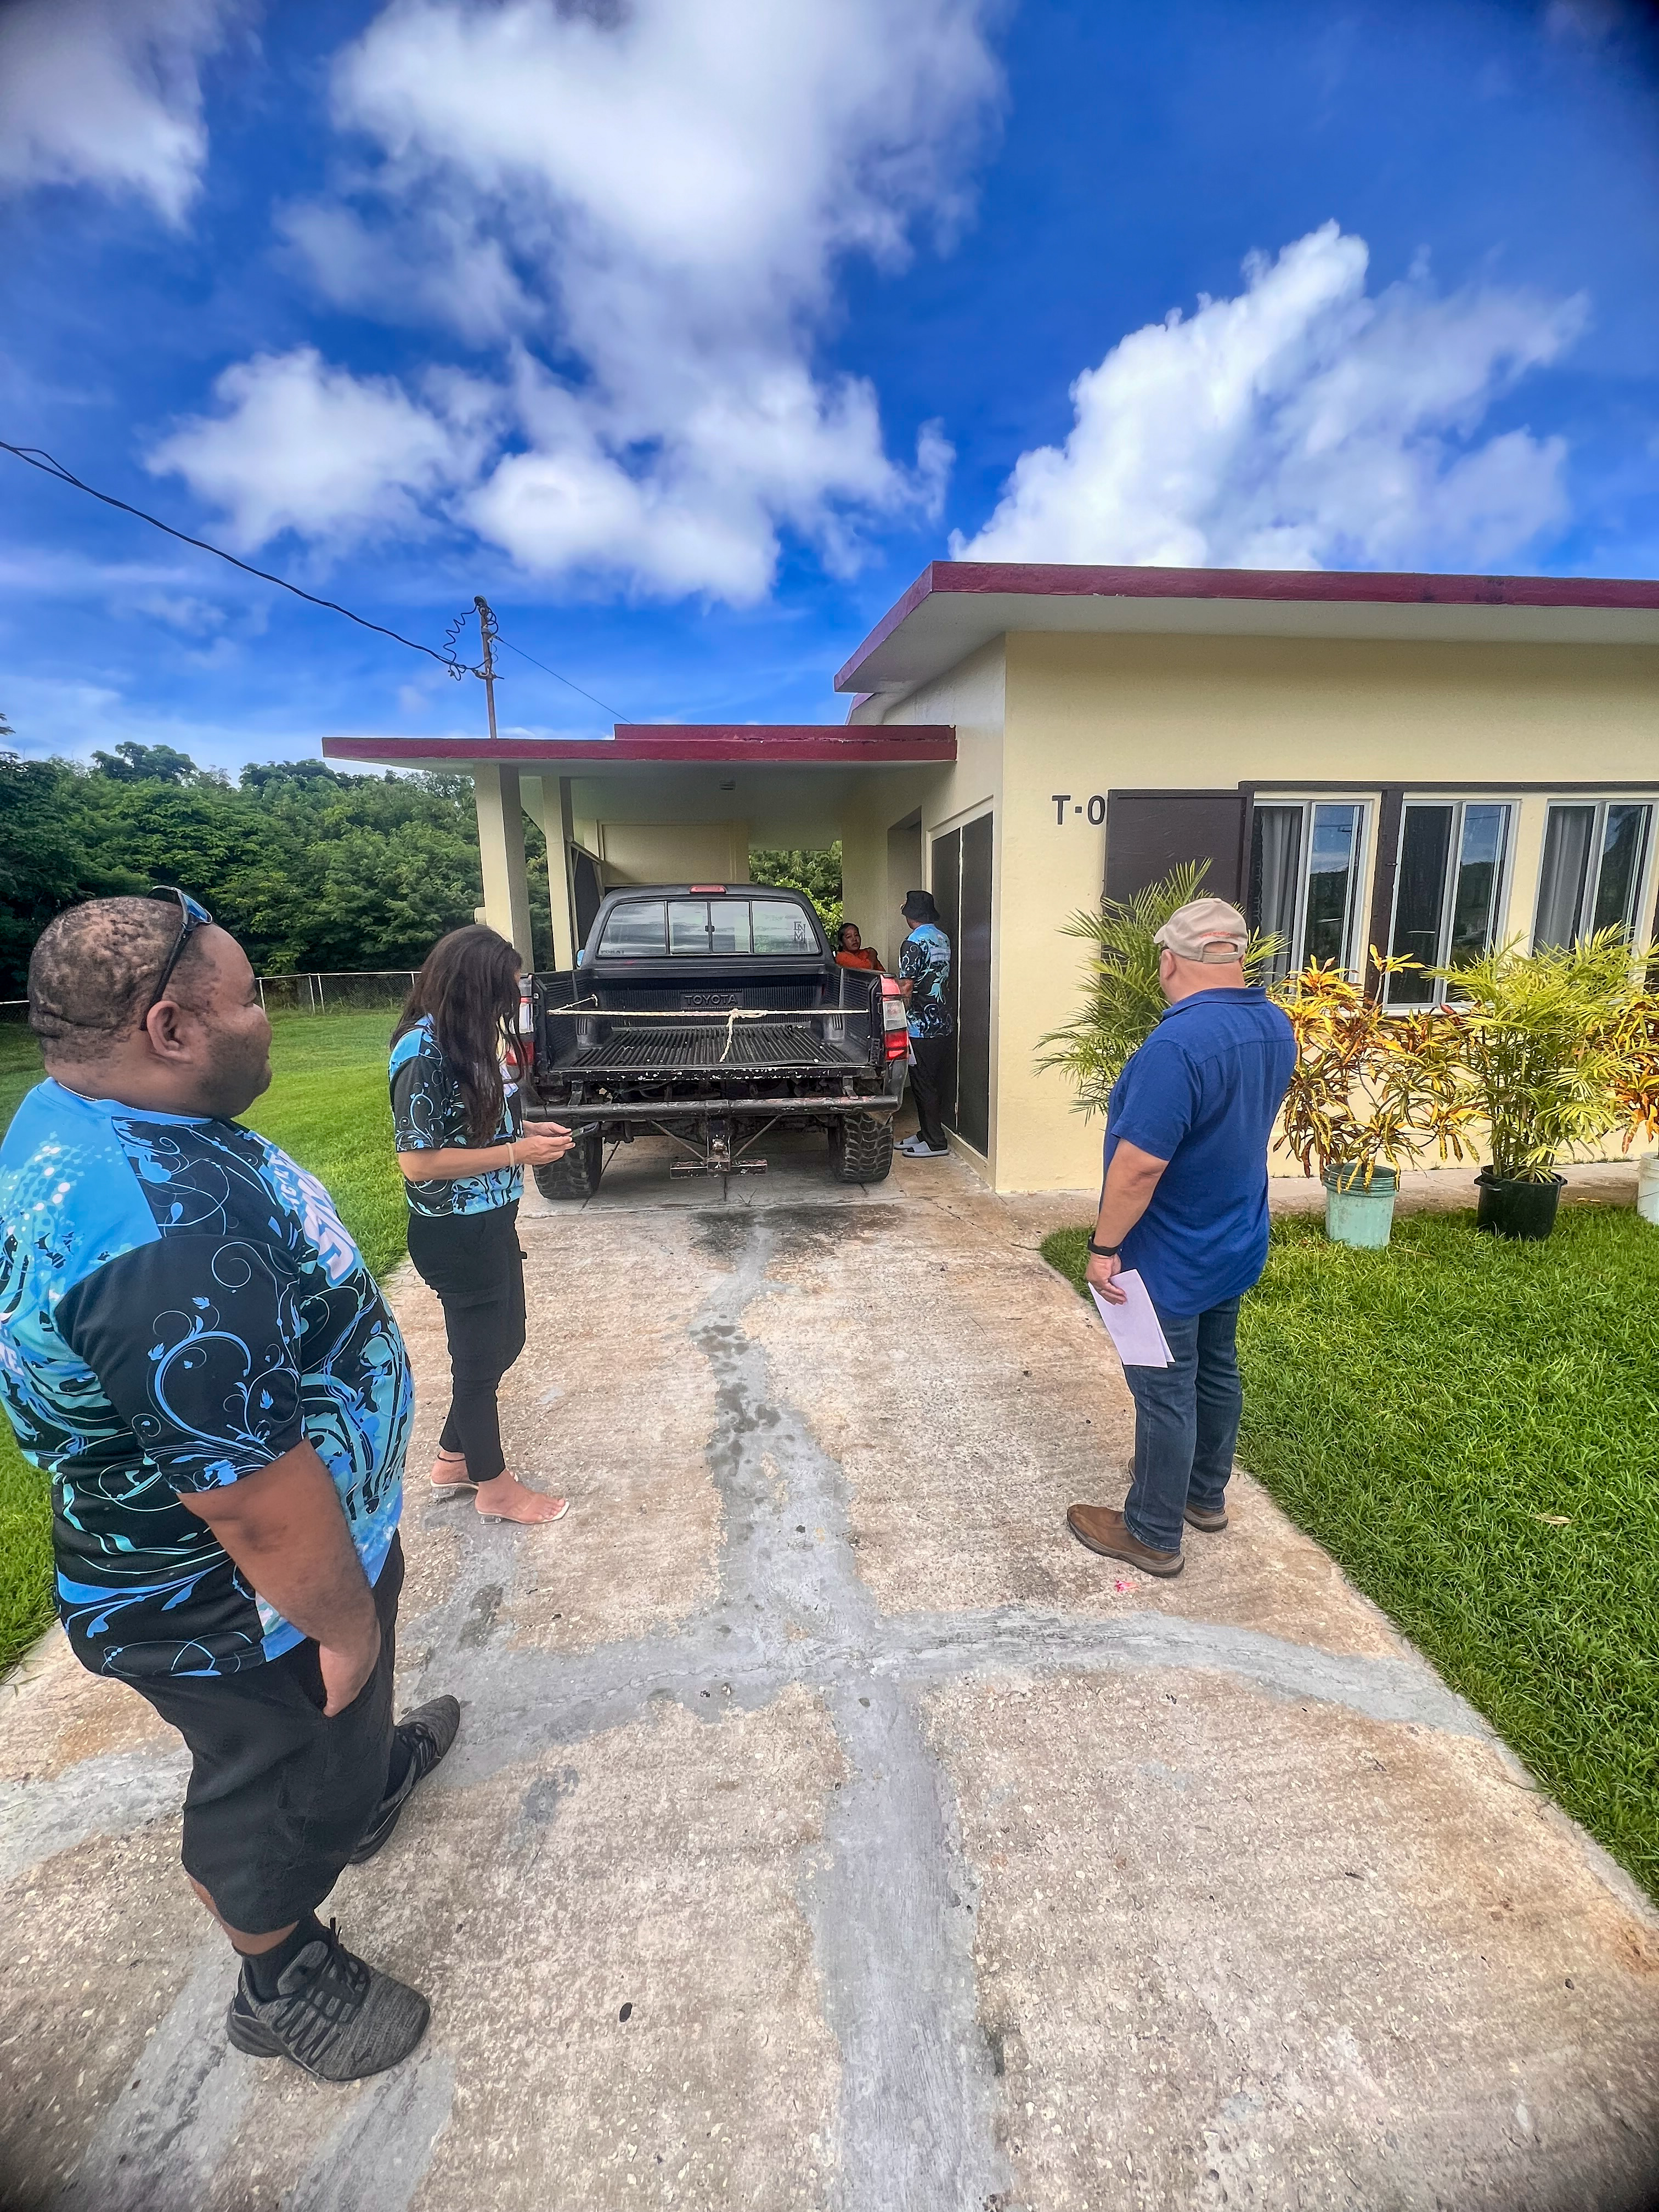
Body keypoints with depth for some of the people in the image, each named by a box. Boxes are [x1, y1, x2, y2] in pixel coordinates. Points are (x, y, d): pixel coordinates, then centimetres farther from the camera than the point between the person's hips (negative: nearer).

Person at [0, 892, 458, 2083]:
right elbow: (253, 1499, -34)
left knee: (329, 1715, 35)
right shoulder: (166, 1237, -40)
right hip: (237, 1609, -9)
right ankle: (282, 1984, 48)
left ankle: (368, 1775, 63)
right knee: (276, 1785, 20)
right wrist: (342, 1620, -17)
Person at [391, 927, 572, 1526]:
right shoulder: (423, 1052, -22)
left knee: (504, 1340, 22)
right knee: (480, 1355, 9)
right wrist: (517, 1153, -22)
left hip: (490, 1222, 9)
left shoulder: (467, 1039, 5)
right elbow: (418, 1161, -23)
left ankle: (454, 1458, 42)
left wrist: (529, 1130, 3)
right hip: (456, 1233, -9)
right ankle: (492, 1485, 31)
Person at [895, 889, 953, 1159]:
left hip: (922, 1027, -9)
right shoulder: (943, 939, 11)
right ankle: (927, 1133, 25)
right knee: (935, 1083, 15)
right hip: (943, 1024, 9)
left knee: (924, 1084, -2)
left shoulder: (915, 942, -14)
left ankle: (936, 1144, 3)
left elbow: (906, 987, -17)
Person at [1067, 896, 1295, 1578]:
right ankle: (1207, 1495, 42)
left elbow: (1140, 1164, -30)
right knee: (1215, 1370, 22)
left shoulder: (1177, 1044, -30)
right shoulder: (1276, 1028, 0)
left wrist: (1104, 1246, -21)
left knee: (1165, 1392, 6)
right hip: (1237, 1245, 9)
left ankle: (1152, 1534, 23)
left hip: (1170, 1260, -9)